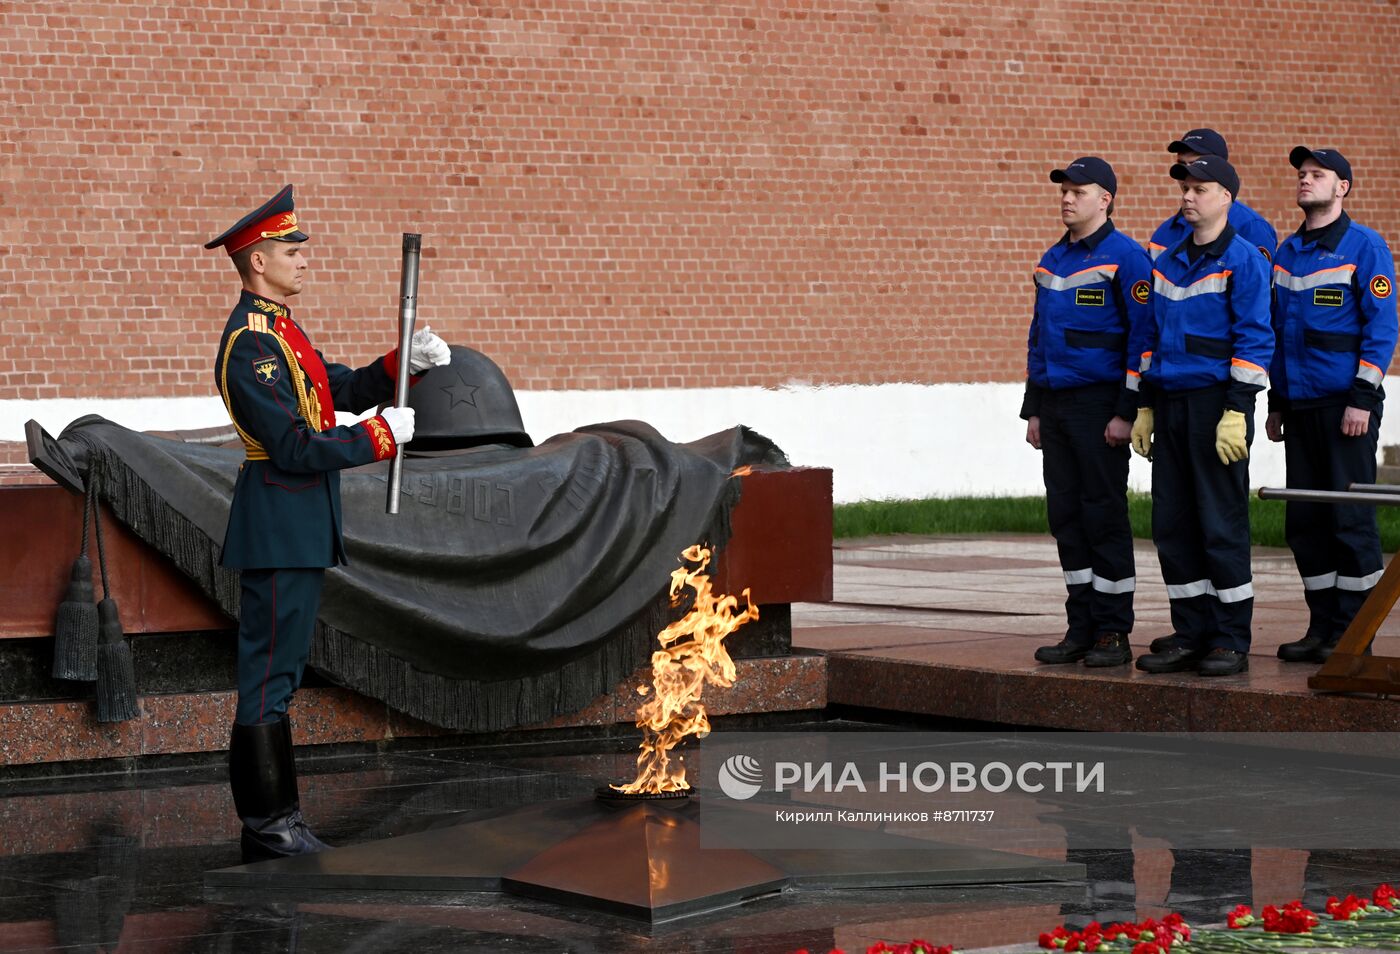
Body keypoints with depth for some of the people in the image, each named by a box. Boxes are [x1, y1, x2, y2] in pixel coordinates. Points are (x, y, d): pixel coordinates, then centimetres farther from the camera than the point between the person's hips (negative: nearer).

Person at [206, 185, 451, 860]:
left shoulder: (279, 331, 15)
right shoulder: (250, 345, -18)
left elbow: (345, 390, 21)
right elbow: (296, 448, -23)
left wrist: (404, 362, 6)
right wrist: (382, 436, -15)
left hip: (300, 528, 11)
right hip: (280, 527, -11)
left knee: (279, 669, 13)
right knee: (269, 674, -6)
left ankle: (271, 822, 19)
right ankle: (269, 827, -1)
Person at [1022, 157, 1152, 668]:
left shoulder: (1125, 257, -8)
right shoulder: (1051, 260, 16)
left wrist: (1126, 413, -16)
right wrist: (1033, 410, 17)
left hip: (1100, 405, -7)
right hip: (1055, 405, 7)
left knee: (1104, 515, -4)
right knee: (1066, 516, 7)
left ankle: (1113, 634, 1)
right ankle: (1082, 629, 13)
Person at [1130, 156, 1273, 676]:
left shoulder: (1243, 260, -6)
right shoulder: (1167, 262, 15)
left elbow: (1254, 340, -11)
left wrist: (1236, 412, -17)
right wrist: (1145, 406, 15)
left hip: (1218, 402, -7)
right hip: (1171, 403, 7)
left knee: (1222, 524, -4)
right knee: (1172, 524, 7)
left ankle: (1232, 641, 2)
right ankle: (1191, 633, 14)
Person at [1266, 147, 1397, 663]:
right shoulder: (1287, 252, 14)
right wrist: (1276, 402, 16)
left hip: (1346, 406, -7)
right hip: (1300, 407, 7)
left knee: (1350, 518, -4)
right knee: (1305, 519, 7)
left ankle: (1353, 634, 1)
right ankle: (1322, 626, 14)